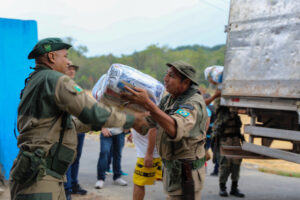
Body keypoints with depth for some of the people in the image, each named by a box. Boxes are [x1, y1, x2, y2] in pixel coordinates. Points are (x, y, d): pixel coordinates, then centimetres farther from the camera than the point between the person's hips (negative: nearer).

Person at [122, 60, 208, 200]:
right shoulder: (168, 100, 9)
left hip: (186, 172, -9)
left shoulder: (194, 103, -21)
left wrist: (147, 104, -46)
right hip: (171, 169, 9)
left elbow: (175, 129, -41)